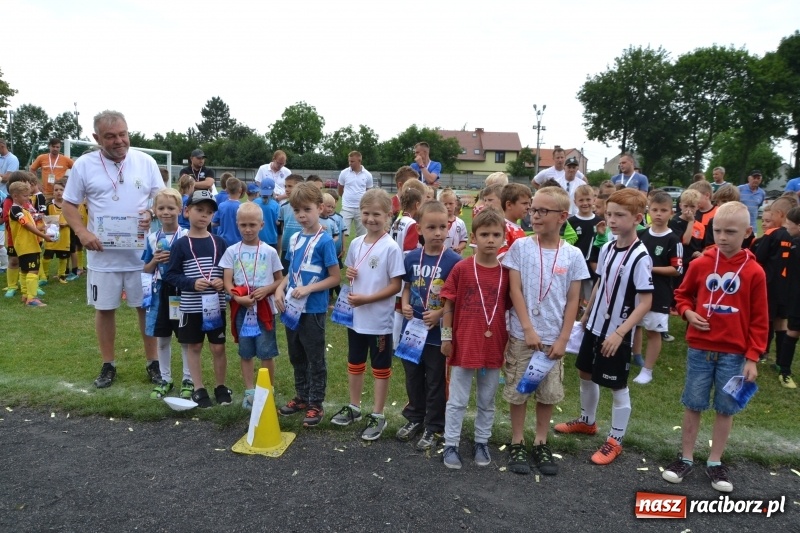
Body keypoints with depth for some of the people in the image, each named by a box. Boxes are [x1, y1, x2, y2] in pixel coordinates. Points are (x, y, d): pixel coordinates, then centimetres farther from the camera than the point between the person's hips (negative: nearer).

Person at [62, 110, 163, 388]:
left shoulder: (146, 162, 1)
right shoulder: (84, 165, -1)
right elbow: (69, 205, 4)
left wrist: (152, 214, -16)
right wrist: (82, 232, -13)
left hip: (142, 252, 0)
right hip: (103, 254, 0)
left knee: (147, 307, 7)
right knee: (104, 308, 9)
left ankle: (153, 362, 21)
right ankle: (108, 365, 25)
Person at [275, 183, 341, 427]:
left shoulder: (324, 241, -14)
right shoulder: (294, 238, 6)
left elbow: (335, 278, -13)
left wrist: (308, 288, -22)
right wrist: (280, 288, -2)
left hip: (313, 310, -7)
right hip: (292, 308, 7)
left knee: (315, 359, 7)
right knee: (296, 357, 18)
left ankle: (316, 404, 19)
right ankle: (301, 396, 35)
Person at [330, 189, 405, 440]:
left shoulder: (391, 247, -16)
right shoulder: (356, 243, 3)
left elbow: (395, 286, -16)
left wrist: (366, 299, -21)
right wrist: (349, 273, -6)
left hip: (379, 320, -6)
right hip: (356, 317, 6)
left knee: (380, 369, 10)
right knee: (354, 365, 20)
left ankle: (378, 416, 24)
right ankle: (354, 407, 39)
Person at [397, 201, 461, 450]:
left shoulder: (453, 261, -14)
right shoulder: (411, 258, -1)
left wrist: (440, 313, -21)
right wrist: (405, 304, -7)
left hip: (438, 332, -4)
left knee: (435, 382, 11)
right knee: (413, 378, 20)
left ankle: (433, 427, 28)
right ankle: (415, 418, 40)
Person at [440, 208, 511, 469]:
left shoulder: (506, 272, -2)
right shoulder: (461, 268, -9)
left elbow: (510, 308, 6)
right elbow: (448, 305, -3)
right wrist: (447, 337, -3)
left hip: (493, 346, 3)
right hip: (464, 344, -2)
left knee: (487, 401, 17)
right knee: (457, 401, 10)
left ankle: (481, 442, 33)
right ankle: (450, 445, 23)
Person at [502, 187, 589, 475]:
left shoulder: (573, 255, -2)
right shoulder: (520, 246, -5)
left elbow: (573, 300, 1)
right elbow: (515, 290, -7)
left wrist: (563, 338, -4)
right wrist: (528, 329, -13)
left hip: (554, 337, 1)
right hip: (522, 335, -1)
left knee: (548, 393, 12)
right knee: (518, 390, 8)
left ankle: (541, 443, 29)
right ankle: (517, 444, 24)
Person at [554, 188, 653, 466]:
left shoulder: (640, 257, -20)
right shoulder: (607, 248, 1)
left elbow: (646, 301, -20)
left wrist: (620, 332, -23)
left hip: (618, 334, -7)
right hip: (595, 326, 8)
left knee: (617, 386, 7)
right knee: (586, 374, 21)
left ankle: (615, 440, 24)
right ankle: (586, 421, 43)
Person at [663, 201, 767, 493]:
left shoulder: (754, 271, -7)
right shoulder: (701, 264, -5)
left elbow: (759, 319, -2)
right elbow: (682, 295, 12)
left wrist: (752, 357, -5)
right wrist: (688, 313, -9)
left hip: (734, 353, 0)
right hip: (699, 349, 1)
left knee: (726, 409, 11)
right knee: (693, 405, 10)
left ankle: (715, 463, 27)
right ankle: (686, 458, 24)